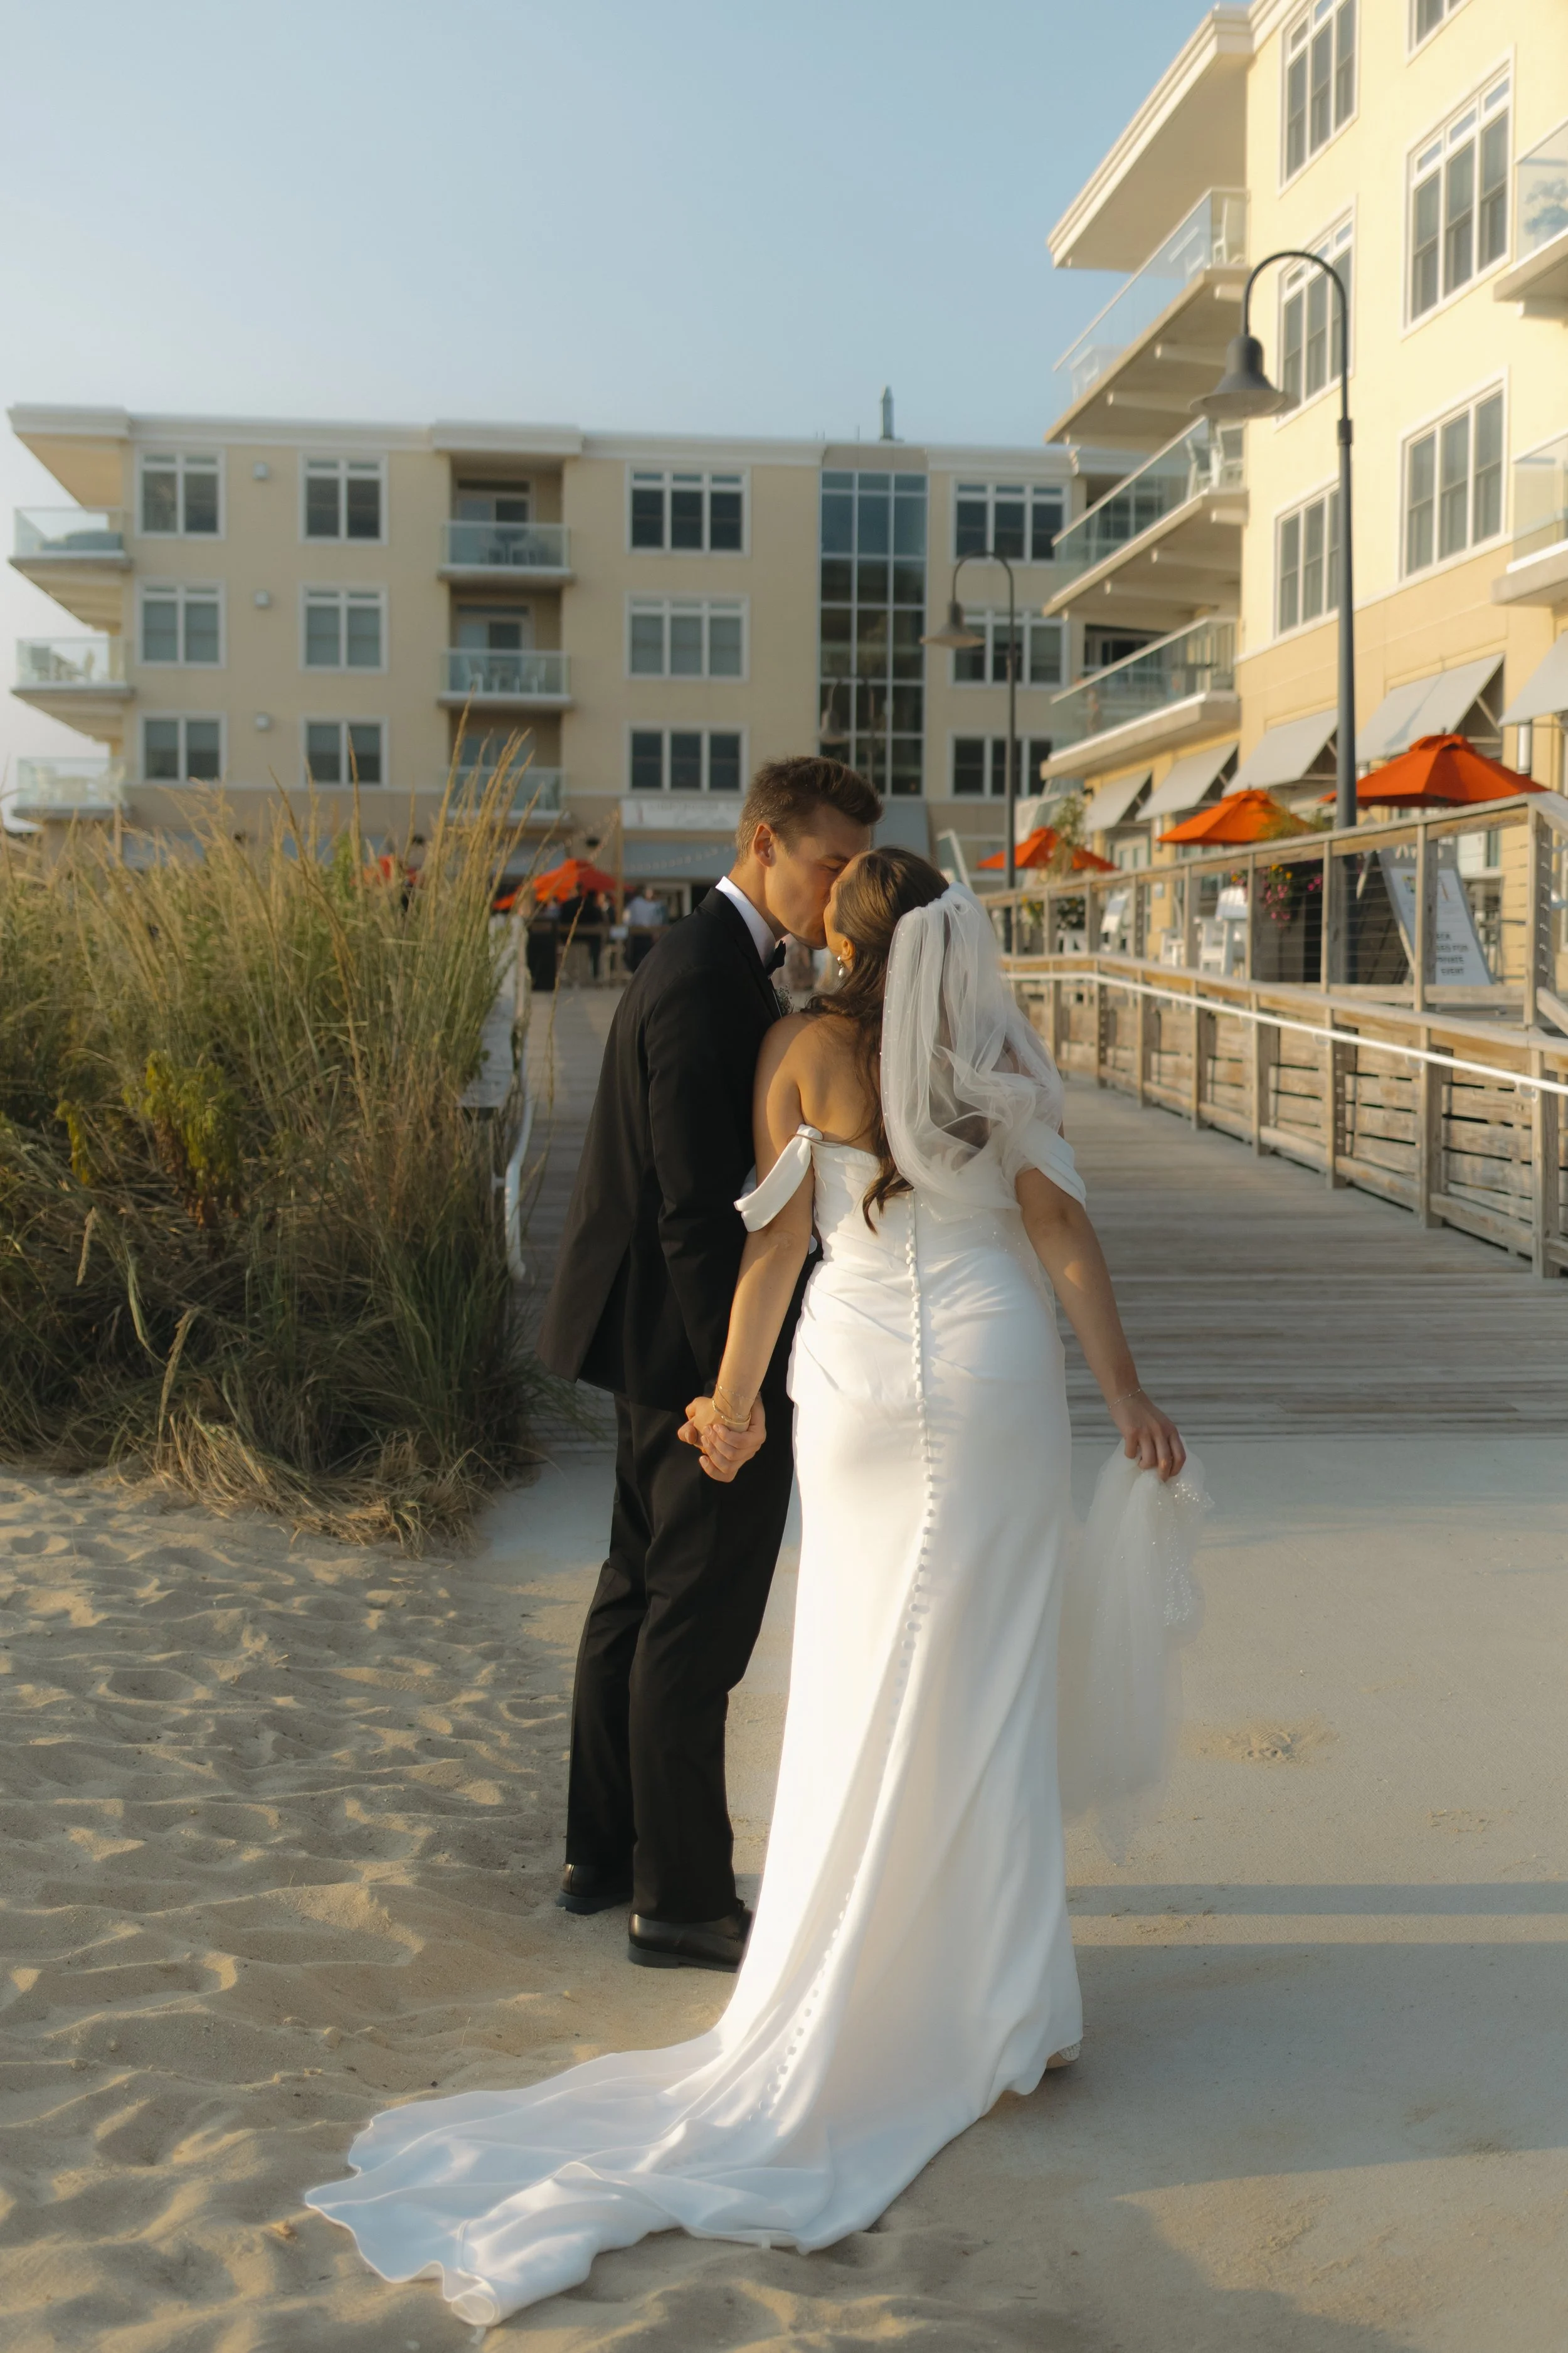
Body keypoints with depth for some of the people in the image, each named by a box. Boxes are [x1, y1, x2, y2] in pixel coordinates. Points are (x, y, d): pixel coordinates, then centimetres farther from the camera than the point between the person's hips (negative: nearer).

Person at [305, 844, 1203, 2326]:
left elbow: (778, 1241, -1)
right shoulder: (997, 1052, -1)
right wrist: (1127, 1398, 0)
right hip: (994, 1368, 0)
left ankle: (852, 2000, 16)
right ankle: (1004, 2011, 13)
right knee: (986, 1687, 6)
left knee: (859, 1695, 10)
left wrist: (735, 1401, 8)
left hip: (857, 1372, 0)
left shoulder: (801, 1050, -1)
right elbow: (1060, 1230, -5)